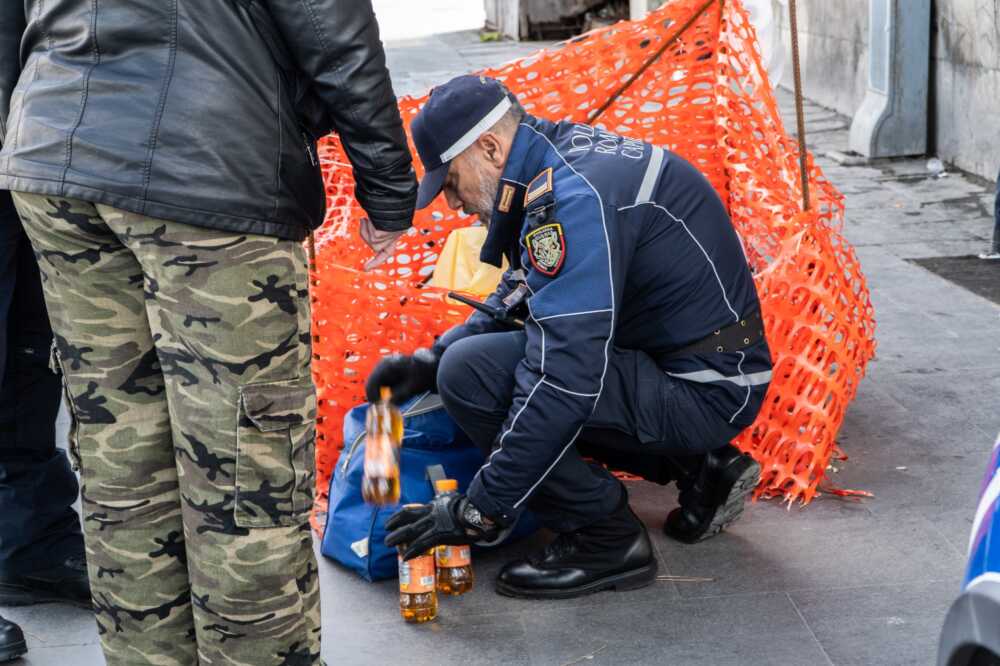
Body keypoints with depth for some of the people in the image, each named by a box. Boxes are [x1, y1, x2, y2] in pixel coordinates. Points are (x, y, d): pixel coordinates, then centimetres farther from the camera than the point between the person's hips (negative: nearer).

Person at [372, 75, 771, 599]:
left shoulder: (576, 199, -23)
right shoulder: (568, 155, 7)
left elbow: (566, 379, -28)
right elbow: (517, 298, 22)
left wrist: (478, 511, -22)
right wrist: (431, 359, 8)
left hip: (705, 393, -10)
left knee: (472, 374, -20)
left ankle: (607, 539, -6)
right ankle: (703, 467, 17)